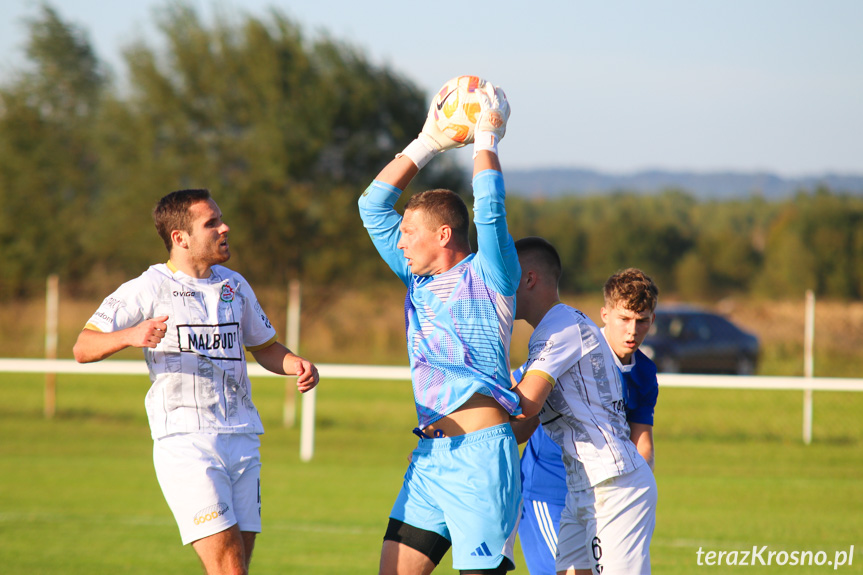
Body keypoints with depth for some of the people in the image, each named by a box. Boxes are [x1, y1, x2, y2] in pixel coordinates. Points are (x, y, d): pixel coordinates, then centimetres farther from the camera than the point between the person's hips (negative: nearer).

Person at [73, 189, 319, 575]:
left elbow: (264, 347, 29)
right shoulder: (148, 289, -2)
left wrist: (297, 366, 7)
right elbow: (83, 348, -7)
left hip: (242, 440, 6)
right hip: (185, 440, -6)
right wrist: (130, 336, -27)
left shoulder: (235, 285, 16)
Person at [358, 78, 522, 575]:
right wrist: (428, 144, 16)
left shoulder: (488, 276, -1)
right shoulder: (418, 278, 18)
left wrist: (487, 138, -4)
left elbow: (490, 210, -16)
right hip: (429, 456, 7)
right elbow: (374, 205, 19)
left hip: (481, 456, -7)